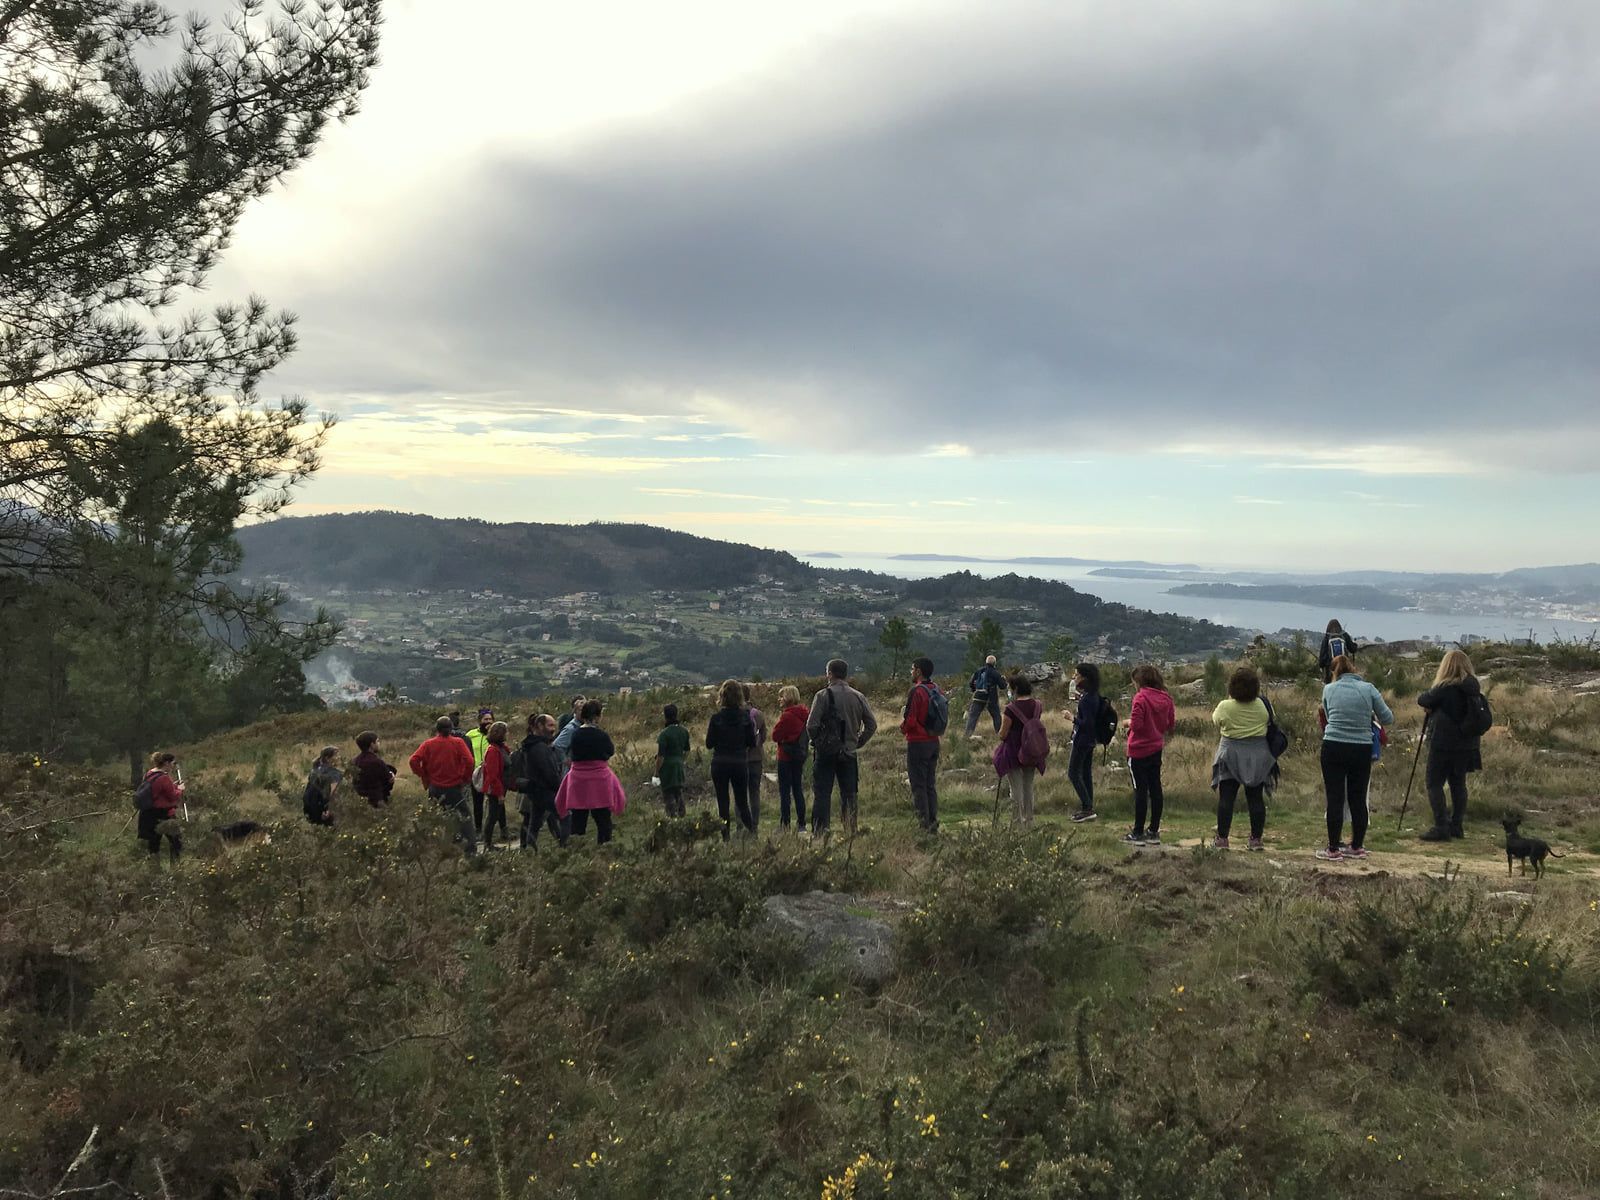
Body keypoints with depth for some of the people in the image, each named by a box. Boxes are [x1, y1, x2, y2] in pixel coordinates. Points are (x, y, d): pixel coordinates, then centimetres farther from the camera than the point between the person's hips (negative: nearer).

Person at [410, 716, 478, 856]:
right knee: (465, 818, 5)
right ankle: (471, 850, 0)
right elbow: (468, 761, -18)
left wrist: (424, 777, 2)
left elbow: (414, 761, -10)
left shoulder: (428, 744, 0)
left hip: (435, 788, 2)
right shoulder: (458, 742, -5)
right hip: (455, 787, -2)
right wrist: (465, 778, -3)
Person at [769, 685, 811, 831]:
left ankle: (785, 825, -3)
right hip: (800, 756, 8)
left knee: (784, 791, -2)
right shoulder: (804, 713, 7)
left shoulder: (787, 716, -17)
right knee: (798, 790, 13)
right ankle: (801, 825, 15)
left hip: (786, 757, -8)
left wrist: (778, 720, -2)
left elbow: (775, 736, -14)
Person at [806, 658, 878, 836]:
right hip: (849, 753, 4)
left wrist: (816, 741, 4)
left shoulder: (823, 695, -8)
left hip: (826, 752, -4)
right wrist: (858, 743, 13)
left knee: (822, 794, 1)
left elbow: (811, 725, -13)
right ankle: (851, 833, 10)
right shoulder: (858, 697, 6)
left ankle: (820, 832, -2)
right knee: (849, 795, 9)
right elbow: (872, 725, 5)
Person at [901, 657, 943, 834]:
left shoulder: (916, 691, -18)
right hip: (934, 741, 8)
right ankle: (933, 824, 16)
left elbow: (909, 721, -20)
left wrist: (902, 727, -1)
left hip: (918, 743, -8)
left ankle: (924, 824, -1)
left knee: (918, 786, -1)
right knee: (931, 785, 14)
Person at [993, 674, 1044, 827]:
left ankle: (1017, 822, 6)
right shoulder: (1038, 706, 0)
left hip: (1013, 752, -5)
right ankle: (1029, 821, 23)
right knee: (1029, 787, 16)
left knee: (1016, 789, 3)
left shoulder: (1011, 709, -18)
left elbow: (1003, 735, -13)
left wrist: (1002, 720, 3)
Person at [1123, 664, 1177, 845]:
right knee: (1155, 789, 11)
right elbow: (1171, 724, 8)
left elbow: (1136, 725, -22)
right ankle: (1154, 832, 18)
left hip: (1139, 751, -6)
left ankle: (1138, 833, 4)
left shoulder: (1141, 698, -17)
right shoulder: (1166, 698, 3)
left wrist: (1128, 722, -1)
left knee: (1140, 791, -1)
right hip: (1156, 749, 6)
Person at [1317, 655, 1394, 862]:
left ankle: (1333, 850, 5)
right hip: (1362, 750, 1)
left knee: (1335, 799, 1)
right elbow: (1388, 719, 3)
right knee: (1358, 799, 10)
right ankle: (1357, 847, 21)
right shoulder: (1368, 689, 0)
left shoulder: (1329, 689, 2)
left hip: (1334, 748, -1)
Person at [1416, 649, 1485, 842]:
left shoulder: (1445, 688, -15)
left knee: (1434, 783, -2)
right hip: (1467, 744, 7)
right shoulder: (1474, 688, 6)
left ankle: (1441, 827, -7)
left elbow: (1422, 700, -7)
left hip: (1444, 744, -7)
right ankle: (1457, 826, 18)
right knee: (1458, 784, 14)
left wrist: (1429, 707, 17)